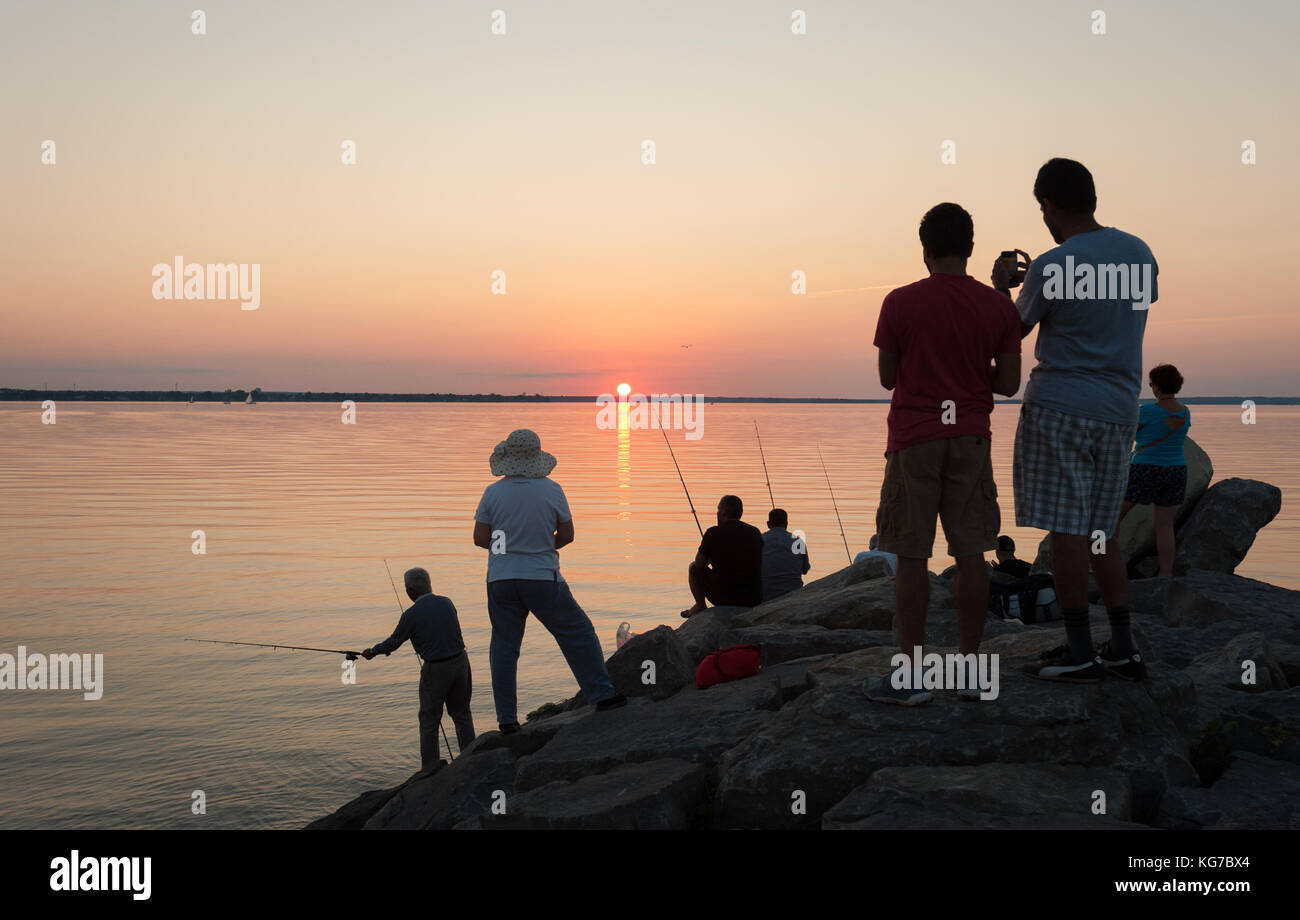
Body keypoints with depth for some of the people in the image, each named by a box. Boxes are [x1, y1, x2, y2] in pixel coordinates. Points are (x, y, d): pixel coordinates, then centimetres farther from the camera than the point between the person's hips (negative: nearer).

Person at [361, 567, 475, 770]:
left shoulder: (412, 614, -14)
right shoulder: (447, 603, 2)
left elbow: (394, 642, -2)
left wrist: (373, 652, 18)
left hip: (436, 669, -5)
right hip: (460, 661, 5)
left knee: (429, 719, 8)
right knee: (461, 713, 17)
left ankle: (430, 768, 10)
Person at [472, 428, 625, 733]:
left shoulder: (493, 493, -2)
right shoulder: (551, 490, -5)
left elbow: (480, 538, 1)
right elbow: (567, 535, 0)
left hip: (501, 580, 2)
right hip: (542, 579, -2)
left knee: (504, 645, 9)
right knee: (578, 634, 10)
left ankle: (507, 719, 8)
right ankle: (602, 695, 9)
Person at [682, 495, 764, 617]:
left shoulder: (714, 533, -10)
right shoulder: (755, 532, 4)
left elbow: (699, 563, 3)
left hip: (725, 598, -4)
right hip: (754, 600, 4)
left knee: (693, 568, 19)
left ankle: (700, 607, 25)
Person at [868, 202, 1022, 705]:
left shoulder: (900, 303, -6)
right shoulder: (998, 307, 1)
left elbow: (887, 377, 1)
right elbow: (1008, 383, 3)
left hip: (914, 440, -3)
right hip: (971, 438, 3)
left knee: (912, 557, 0)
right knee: (971, 552, 7)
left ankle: (911, 676, 2)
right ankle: (970, 668, 12)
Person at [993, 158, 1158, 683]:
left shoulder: (1050, 267, -12)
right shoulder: (1140, 254, 8)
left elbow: (1014, 330, 3)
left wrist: (1002, 286, 22)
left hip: (1058, 407, -6)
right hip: (1120, 410, 7)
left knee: (1066, 530, -1)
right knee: (1101, 532, 13)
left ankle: (1079, 651, 2)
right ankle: (1123, 648, 15)